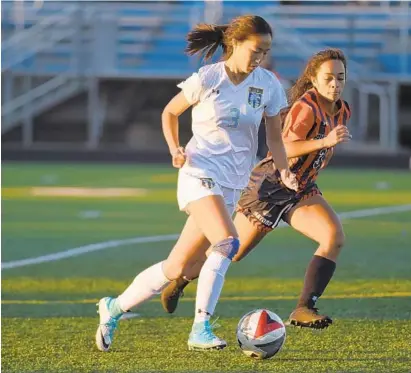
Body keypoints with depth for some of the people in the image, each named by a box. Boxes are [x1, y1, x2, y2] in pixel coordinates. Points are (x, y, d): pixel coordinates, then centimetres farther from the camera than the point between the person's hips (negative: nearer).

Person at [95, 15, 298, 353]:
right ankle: (201, 330, -25)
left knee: (177, 267, 5)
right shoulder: (207, 79, -6)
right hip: (200, 173, -5)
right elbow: (170, 113, 8)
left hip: (233, 185, 5)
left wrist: (285, 172, -6)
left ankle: (115, 308, 23)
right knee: (227, 242, -29)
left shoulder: (268, 85, 4)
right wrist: (175, 149, -6)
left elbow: (275, 137, 10)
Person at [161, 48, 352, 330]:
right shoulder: (306, 106, -21)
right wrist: (325, 141, -43)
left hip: (301, 190, 6)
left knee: (335, 237, -21)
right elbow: (286, 148, -34)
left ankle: (304, 309, -23)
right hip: (270, 186, -6)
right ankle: (180, 280, 34)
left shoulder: (342, 112, 4)